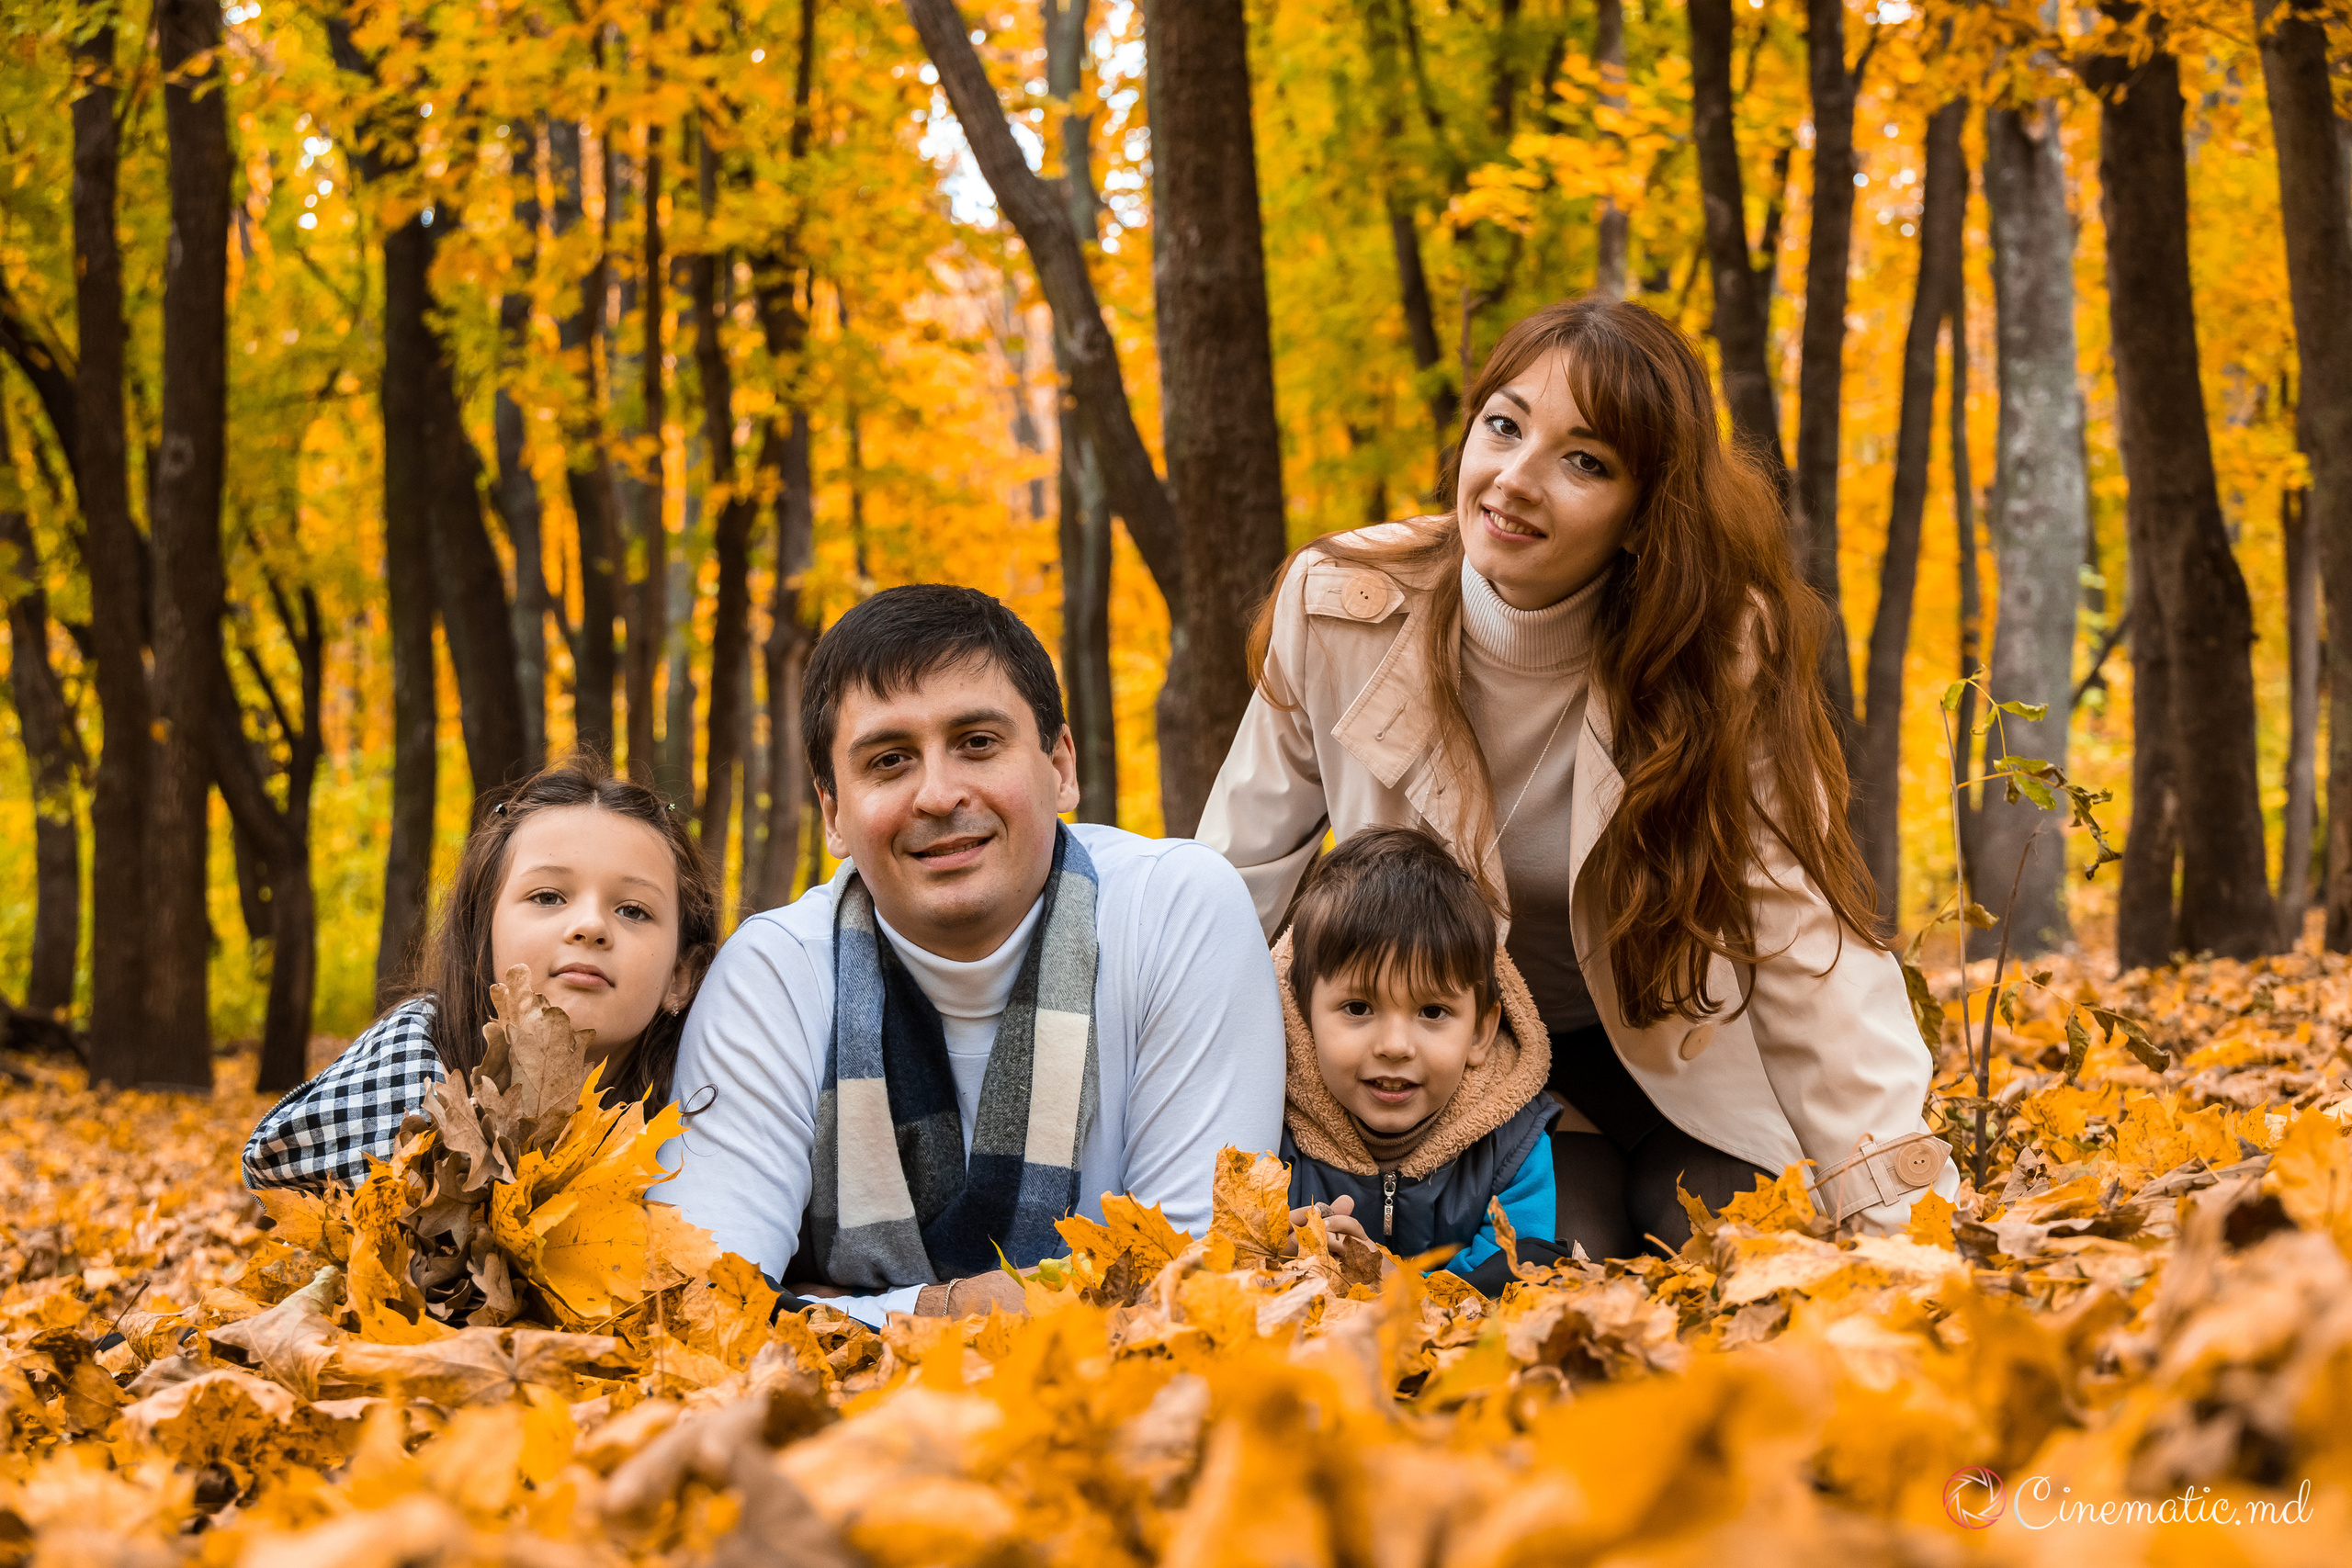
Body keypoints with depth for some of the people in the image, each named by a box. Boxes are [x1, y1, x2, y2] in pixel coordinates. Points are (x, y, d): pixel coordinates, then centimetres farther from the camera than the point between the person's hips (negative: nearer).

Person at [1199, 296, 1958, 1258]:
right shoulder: (1337, 606, -19)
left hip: (1680, 1063, 0)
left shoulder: (1719, 653, -22)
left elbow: (1808, 943, -26)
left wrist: (1910, 1232, -34)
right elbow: (1239, 878, -5)